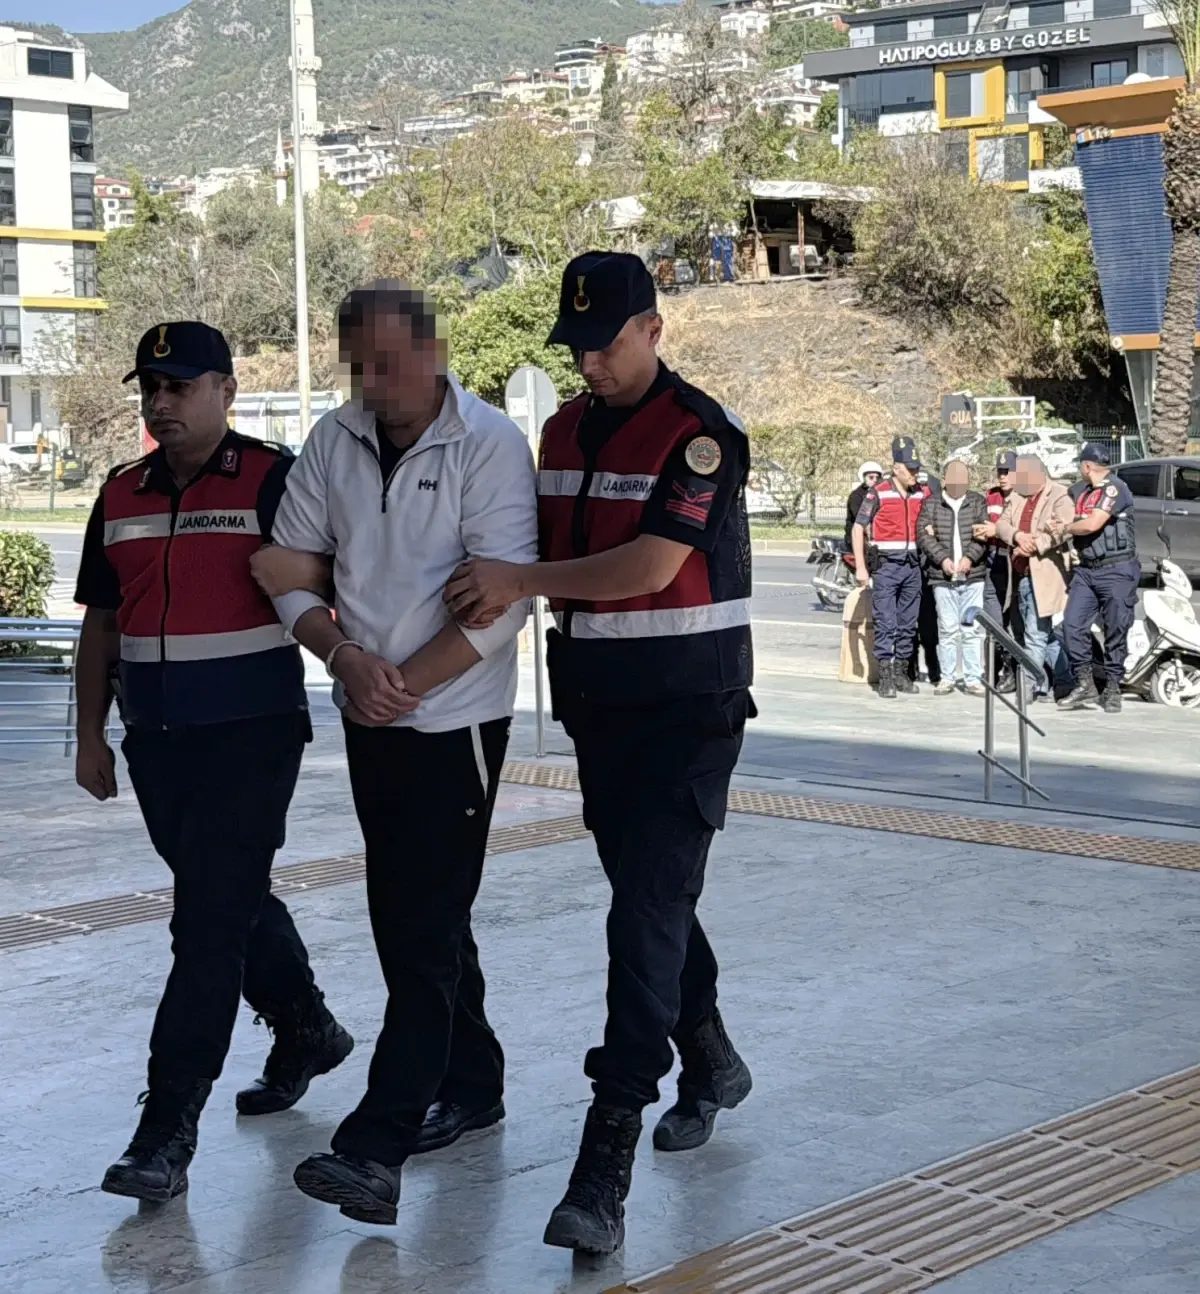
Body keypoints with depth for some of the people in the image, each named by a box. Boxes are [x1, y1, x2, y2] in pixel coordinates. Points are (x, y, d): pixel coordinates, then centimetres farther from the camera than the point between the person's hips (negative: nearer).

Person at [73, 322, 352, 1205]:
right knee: (234, 900, 20)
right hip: (157, 740, 7)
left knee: (212, 924, -7)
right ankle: (307, 1032, 42)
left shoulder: (274, 481, -7)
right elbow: (101, 624, 16)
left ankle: (169, 1132, -5)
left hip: (251, 735, -6)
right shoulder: (122, 497, 11)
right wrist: (91, 735, 15)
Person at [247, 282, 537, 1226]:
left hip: (456, 720, -6)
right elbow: (290, 574, 6)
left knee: (424, 929, -8)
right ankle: (470, 1086, 31)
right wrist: (347, 657, -11)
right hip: (369, 721, 6)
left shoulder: (491, 445, -11)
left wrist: (403, 683, -15)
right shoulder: (335, 441, 5)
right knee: (411, 916, 15)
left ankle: (379, 1146, -10)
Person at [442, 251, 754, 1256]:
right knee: (647, 896, 17)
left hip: (686, 711, -8)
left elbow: (648, 566, -21)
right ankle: (712, 1062, 38)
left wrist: (521, 579, -17)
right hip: (597, 705, 8)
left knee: (650, 911, -12)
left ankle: (609, 1154, -15)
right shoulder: (564, 431, 11)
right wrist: (499, 588, 1)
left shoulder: (699, 434, -14)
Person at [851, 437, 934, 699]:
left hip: (913, 566, 5)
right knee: (885, 623, -7)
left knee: (908, 623, 10)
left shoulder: (923, 494, 7)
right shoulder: (879, 494, -6)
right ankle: (885, 677, -6)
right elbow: (858, 528, -3)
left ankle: (901, 672, 19)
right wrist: (860, 567, -7)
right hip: (887, 566, -5)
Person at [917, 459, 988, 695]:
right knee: (947, 629, 3)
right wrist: (942, 559, -13)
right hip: (943, 577, 0)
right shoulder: (931, 503, 7)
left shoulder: (977, 502, 9)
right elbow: (924, 534, -1)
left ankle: (973, 678, 5)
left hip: (972, 575, 0)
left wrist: (970, 557, -14)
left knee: (972, 629, 0)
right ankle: (947, 678, 10)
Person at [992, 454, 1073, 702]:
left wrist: (1032, 545, -23)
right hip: (1022, 576, 8)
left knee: (1036, 634, -9)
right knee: (1048, 634, 13)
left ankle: (1029, 685, -5)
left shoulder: (1059, 496, -6)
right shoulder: (1016, 496, 16)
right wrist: (1017, 536, -14)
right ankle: (1065, 682, 21)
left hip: (1044, 575, -8)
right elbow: (1002, 523, 6)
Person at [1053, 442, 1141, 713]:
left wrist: (1066, 529, -4)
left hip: (1116, 570, -7)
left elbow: (1092, 524, -20)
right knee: (1072, 625, -3)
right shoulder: (1078, 491, 13)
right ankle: (1085, 685, 4)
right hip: (1087, 569, 7)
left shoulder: (1114, 488, -12)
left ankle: (1112, 690, 8)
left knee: (1116, 631, -1)